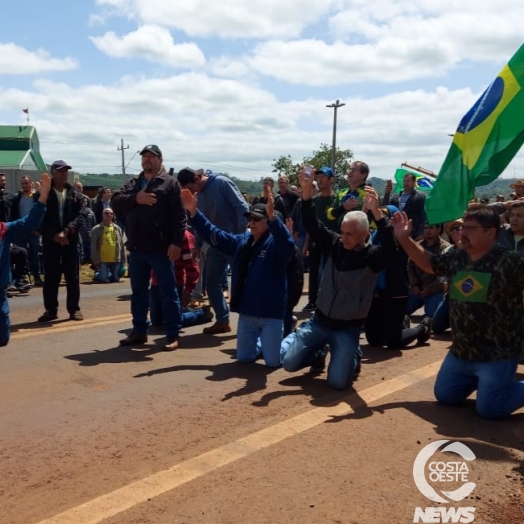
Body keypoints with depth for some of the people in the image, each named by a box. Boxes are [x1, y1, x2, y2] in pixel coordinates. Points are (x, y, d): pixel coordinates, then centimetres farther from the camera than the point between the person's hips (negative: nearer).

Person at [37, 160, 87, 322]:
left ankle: (74, 309, 11)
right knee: (50, 277, 3)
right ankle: (50, 309, 12)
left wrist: (66, 231, -18)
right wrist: (54, 235, -16)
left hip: (71, 241, 1)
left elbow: (80, 217, -3)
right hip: (50, 241, -1)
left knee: (73, 277, 3)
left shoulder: (76, 195, 8)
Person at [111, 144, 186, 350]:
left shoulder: (169, 183, -1)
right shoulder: (133, 183, 17)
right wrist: (135, 198, -13)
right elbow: (115, 202, 4)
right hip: (136, 248, 6)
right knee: (138, 291, 13)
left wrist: (176, 242, -17)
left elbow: (179, 215, -8)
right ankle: (139, 331, 25)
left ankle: (172, 335, 6)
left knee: (168, 291, 0)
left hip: (160, 247, -6)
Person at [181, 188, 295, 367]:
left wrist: (273, 217, -49)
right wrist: (193, 212, 1)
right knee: (244, 358, 12)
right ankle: (265, 343, 42)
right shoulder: (241, 242, 9)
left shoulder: (275, 244, -11)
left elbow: (288, 244, -34)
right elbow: (213, 234, 11)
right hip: (246, 313, 6)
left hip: (271, 313, -6)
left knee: (272, 361, -3)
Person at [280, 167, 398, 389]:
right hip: (319, 321, 4)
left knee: (337, 381, -16)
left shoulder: (373, 256, -11)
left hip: (347, 329, -4)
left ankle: (354, 356, 18)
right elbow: (313, 225, -5)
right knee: (289, 363, -5)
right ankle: (317, 353, 27)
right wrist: (306, 192, -20)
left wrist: (376, 211, -42)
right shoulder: (335, 244, 0)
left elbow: (390, 247, -31)